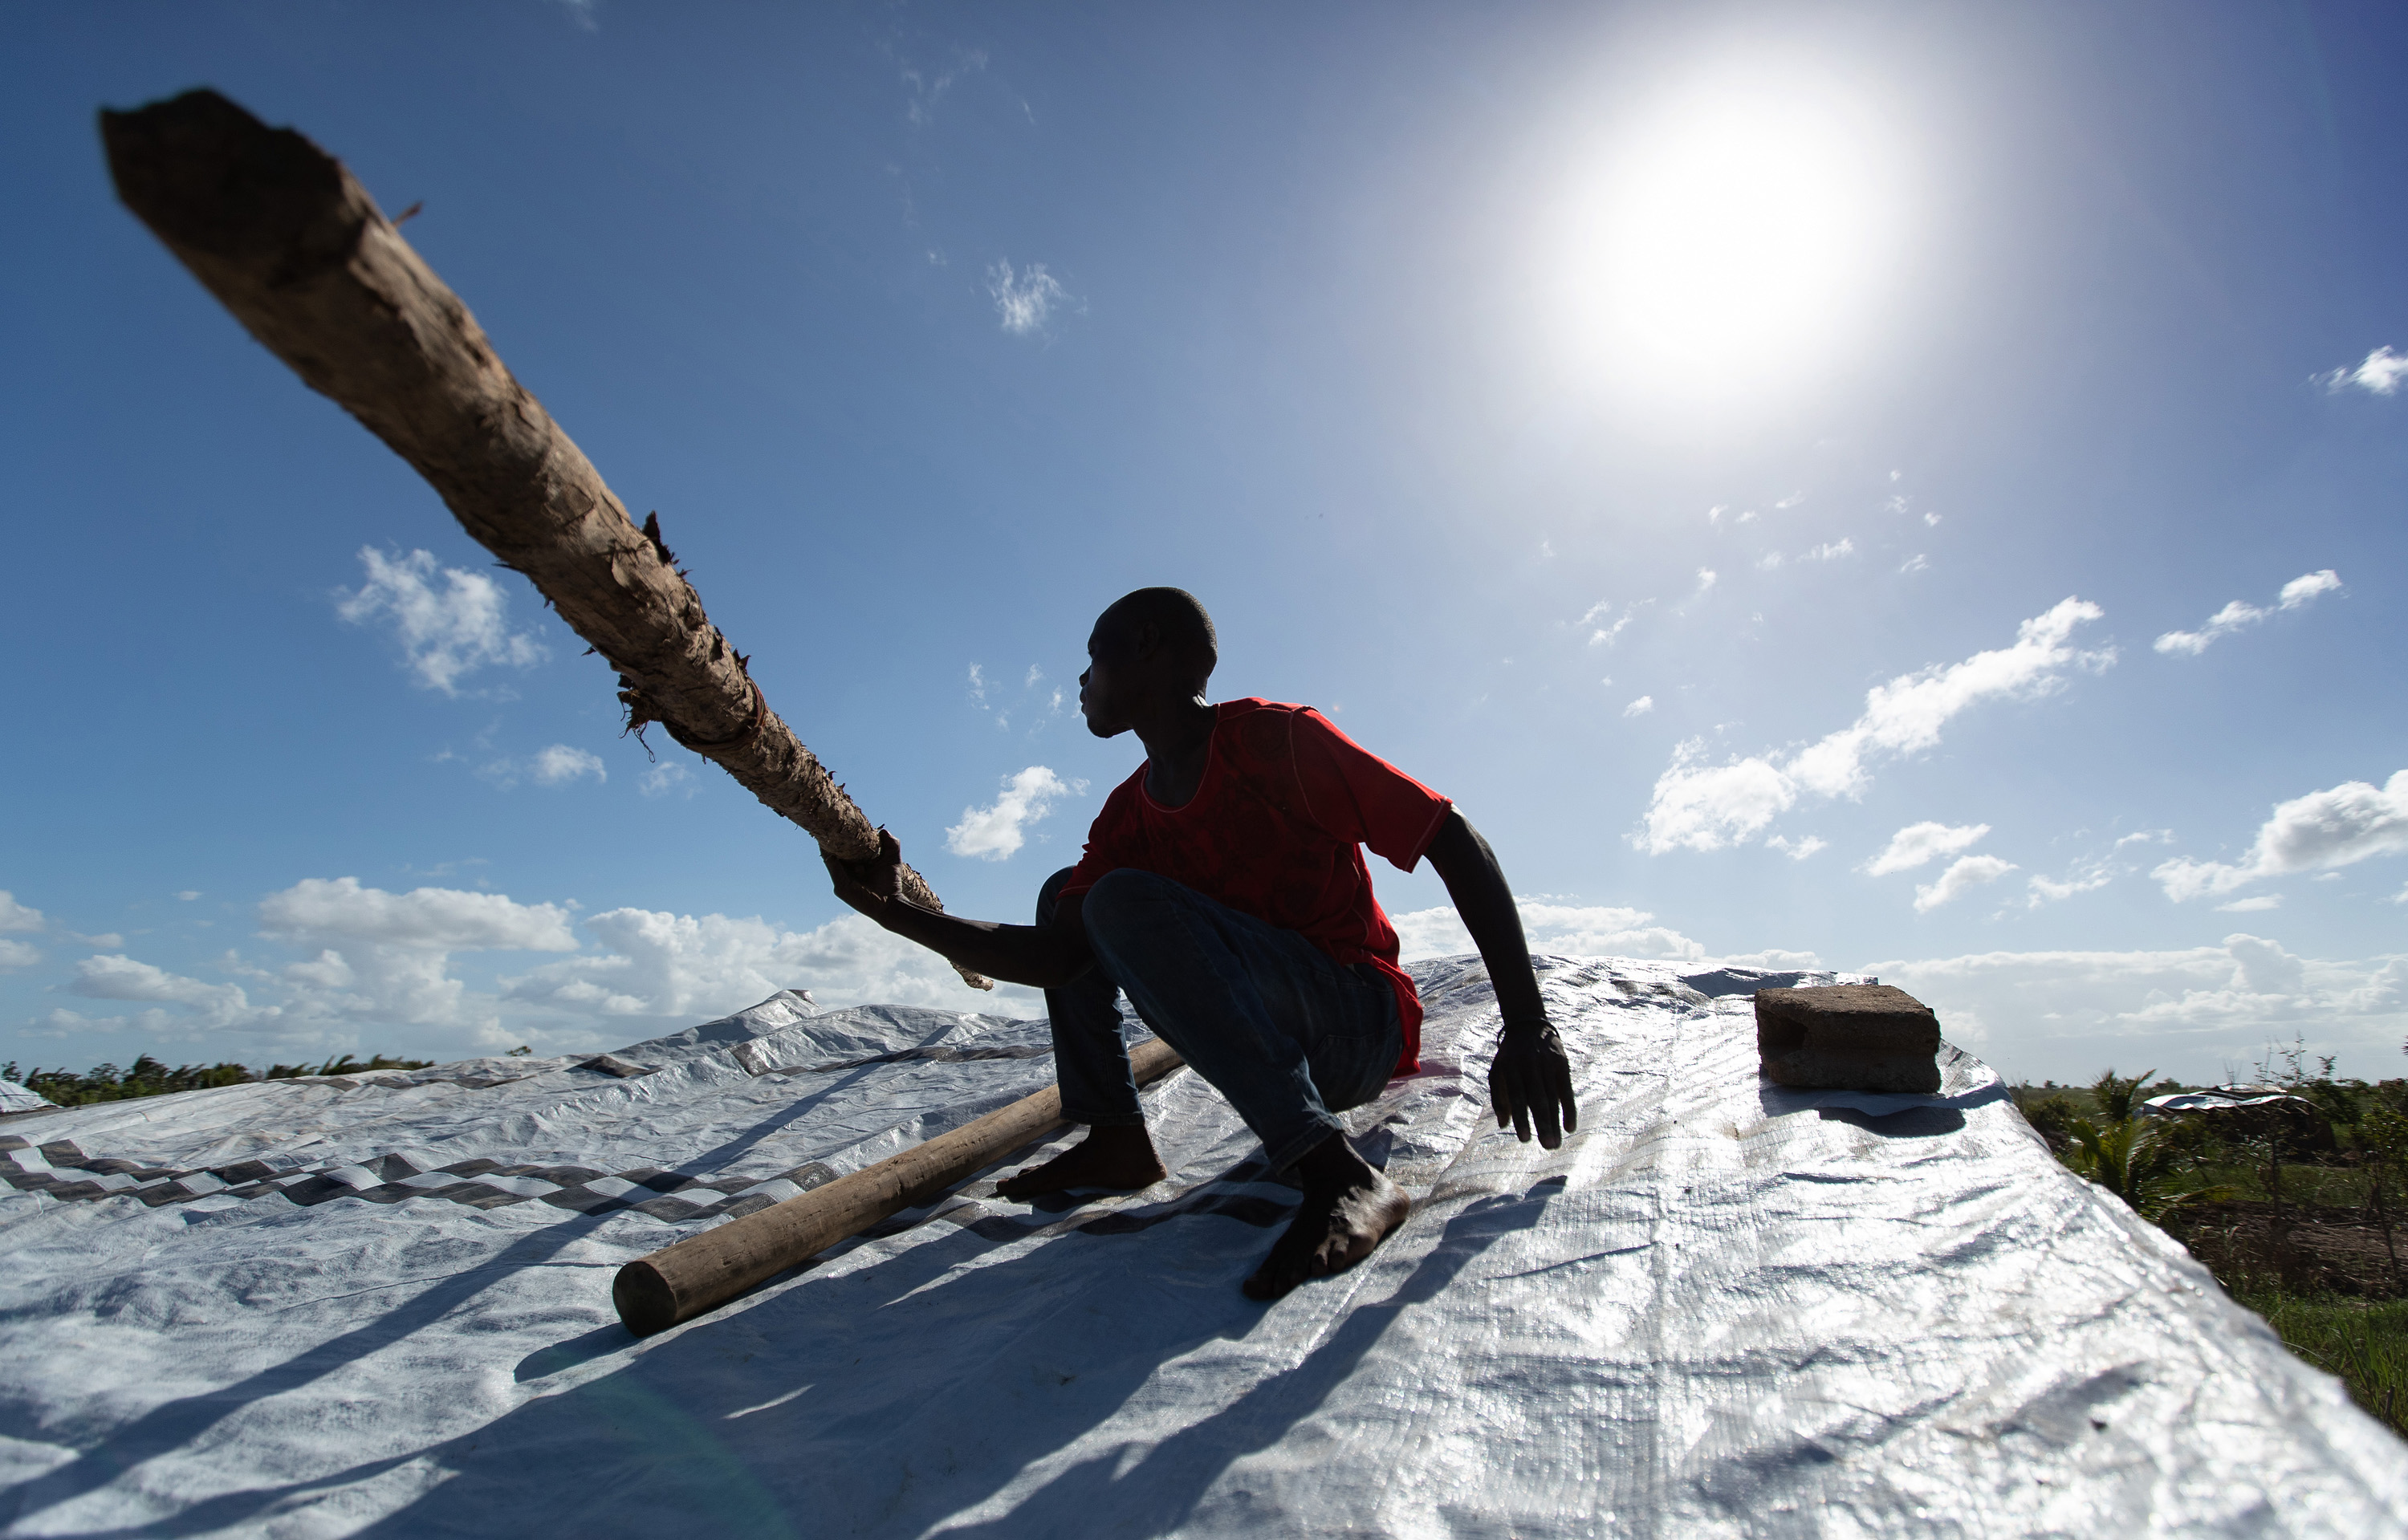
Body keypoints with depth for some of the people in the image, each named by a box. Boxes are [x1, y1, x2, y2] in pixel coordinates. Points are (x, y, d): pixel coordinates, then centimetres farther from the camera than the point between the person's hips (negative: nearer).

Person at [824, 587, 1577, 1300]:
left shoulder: (1275, 738, -13)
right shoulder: (1128, 816, 7)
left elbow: (1454, 841, -15)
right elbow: (1056, 957, -3)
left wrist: (1527, 1025, -19)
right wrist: (896, 912, -10)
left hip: (1363, 1026, -8)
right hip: (1268, 1037, 8)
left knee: (1125, 901, -29)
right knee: (1063, 891, 14)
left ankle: (1341, 1176, -34)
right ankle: (1114, 1139, 5)